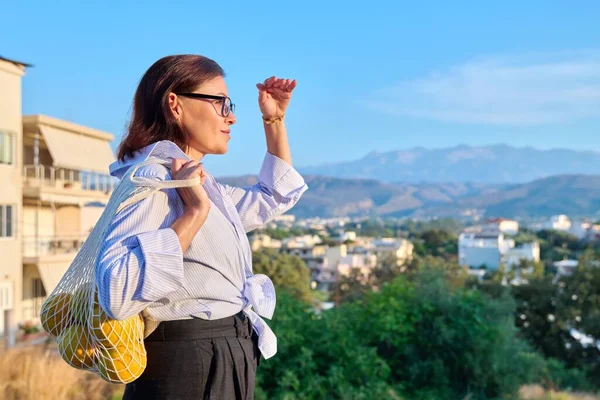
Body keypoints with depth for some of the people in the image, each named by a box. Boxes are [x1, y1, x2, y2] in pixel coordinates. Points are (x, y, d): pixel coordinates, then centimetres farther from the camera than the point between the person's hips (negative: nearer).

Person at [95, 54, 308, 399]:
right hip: (188, 369, -9)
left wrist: (275, 120, 20)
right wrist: (194, 213, -27)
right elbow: (118, 294, -32)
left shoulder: (203, 186, 11)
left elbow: (275, 197, 27)